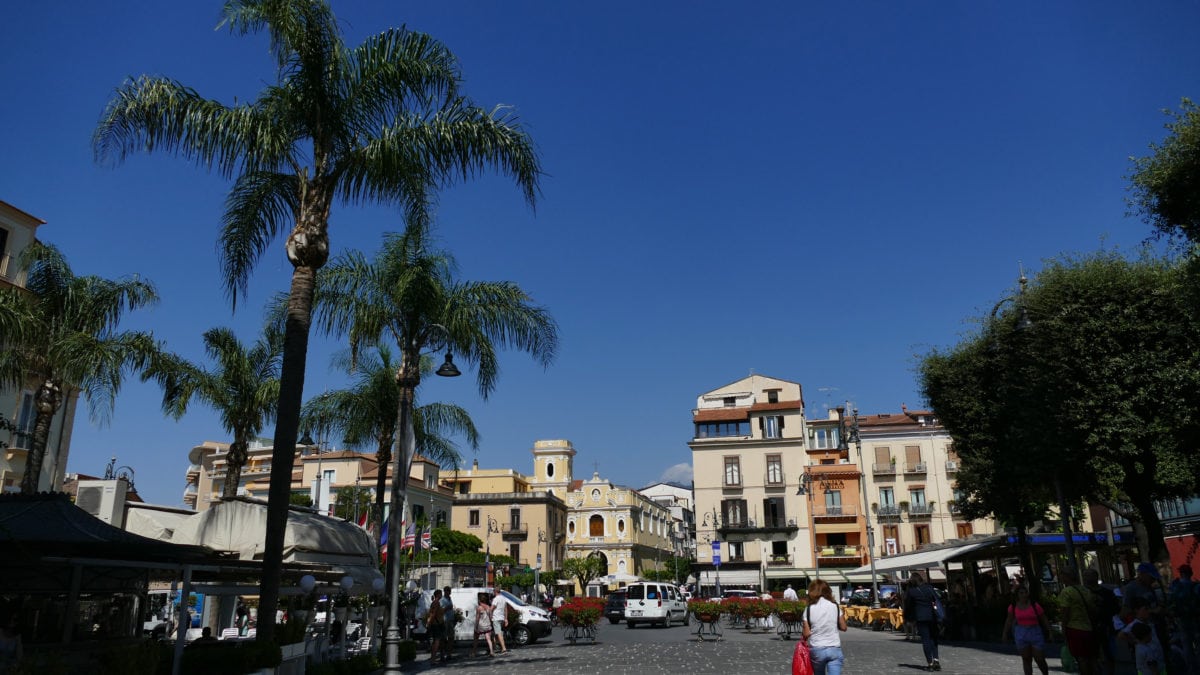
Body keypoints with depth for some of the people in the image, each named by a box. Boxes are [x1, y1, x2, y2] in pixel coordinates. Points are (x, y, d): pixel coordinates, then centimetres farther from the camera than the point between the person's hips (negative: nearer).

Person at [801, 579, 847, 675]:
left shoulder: (809, 609, -4)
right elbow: (843, 627, 5)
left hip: (817, 649, 0)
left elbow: (807, 633, -7)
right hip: (835, 649, 0)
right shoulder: (836, 607, 0)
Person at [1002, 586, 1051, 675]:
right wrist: (1005, 634, 11)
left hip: (1035, 633, -2)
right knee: (1026, 659, 6)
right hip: (1021, 634, 2)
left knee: (1040, 659, 4)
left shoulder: (1035, 606, -10)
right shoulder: (1013, 607, -1)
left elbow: (1044, 620, -1)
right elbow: (1009, 621, 9)